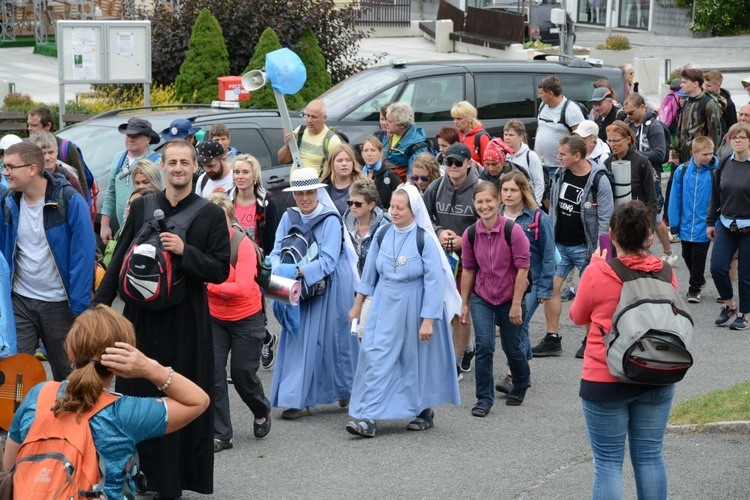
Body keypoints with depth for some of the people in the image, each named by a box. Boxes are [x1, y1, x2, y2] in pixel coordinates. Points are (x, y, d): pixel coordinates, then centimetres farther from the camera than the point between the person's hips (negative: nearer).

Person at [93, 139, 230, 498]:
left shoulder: (210, 214, -1)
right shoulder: (141, 207, 6)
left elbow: (221, 270, -5)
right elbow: (119, 261, 9)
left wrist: (185, 251, -19)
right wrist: (99, 306, 4)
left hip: (187, 320, -2)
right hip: (142, 316, 3)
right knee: (137, 396, 6)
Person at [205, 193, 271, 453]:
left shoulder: (243, 246, -19)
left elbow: (243, 287, -27)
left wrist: (209, 286, -27)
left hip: (246, 319, -3)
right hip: (214, 318, 3)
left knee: (243, 375, 5)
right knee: (213, 374, -4)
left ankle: (262, 412, 37)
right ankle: (220, 435, 5)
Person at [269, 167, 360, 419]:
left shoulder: (330, 221, -15)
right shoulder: (288, 218, 1)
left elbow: (328, 261, -21)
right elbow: (276, 253, 0)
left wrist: (297, 271, -31)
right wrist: (278, 271, -22)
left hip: (329, 288, -5)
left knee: (333, 339, 1)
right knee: (297, 339, 2)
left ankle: (346, 389, 17)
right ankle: (297, 400, 5)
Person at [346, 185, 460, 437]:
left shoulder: (424, 240, -14)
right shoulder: (383, 234, 0)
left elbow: (434, 282, -14)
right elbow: (369, 272, 11)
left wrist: (428, 320, -17)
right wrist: (358, 304, 13)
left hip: (413, 308, -4)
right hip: (384, 305, 4)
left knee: (418, 360, 9)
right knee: (376, 357, -5)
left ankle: (425, 411, 29)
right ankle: (368, 417, -7)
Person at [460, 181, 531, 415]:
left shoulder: (513, 231, -17)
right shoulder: (470, 234, -6)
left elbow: (523, 269, -14)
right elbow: (468, 270, 4)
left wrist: (516, 304, -15)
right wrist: (464, 304, 6)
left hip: (510, 299, -2)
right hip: (481, 299, 2)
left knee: (512, 347, 12)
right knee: (484, 347, -10)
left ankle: (520, 385, 41)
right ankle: (484, 399, 0)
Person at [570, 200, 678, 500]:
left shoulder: (597, 273, -15)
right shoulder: (666, 273, -4)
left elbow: (578, 316, 3)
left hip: (605, 382, -4)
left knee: (608, 462, 3)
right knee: (650, 456, 13)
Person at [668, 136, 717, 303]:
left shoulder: (715, 172, -13)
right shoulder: (682, 171, -6)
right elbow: (675, 199, -1)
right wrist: (674, 222, -2)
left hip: (703, 226, -3)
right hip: (686, 225, 3)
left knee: (698, 257, 7)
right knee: (687, 256, 18)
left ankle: (694, 289, 23)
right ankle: (699, 280, 41)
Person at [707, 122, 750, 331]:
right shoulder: (724, 164, 4)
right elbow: (715, 195, 11)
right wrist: (711, 222, 10)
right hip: (726, 225, 4)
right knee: (717, 267, -4)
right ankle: (729, 305, 19)